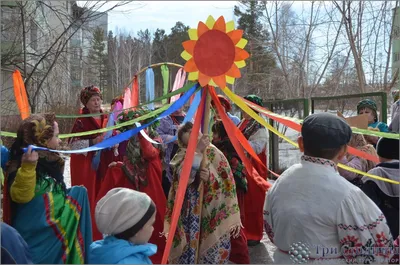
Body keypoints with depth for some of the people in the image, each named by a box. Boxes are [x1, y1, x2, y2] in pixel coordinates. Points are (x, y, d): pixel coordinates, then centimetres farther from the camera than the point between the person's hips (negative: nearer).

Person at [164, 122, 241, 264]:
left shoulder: (214, 154, -2)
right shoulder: (181, 156, 3)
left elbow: (228, 185, -2)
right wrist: (198, 151, -26)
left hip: (214, 217, -1)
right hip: (189, 217, 2)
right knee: (187, 253, 5)